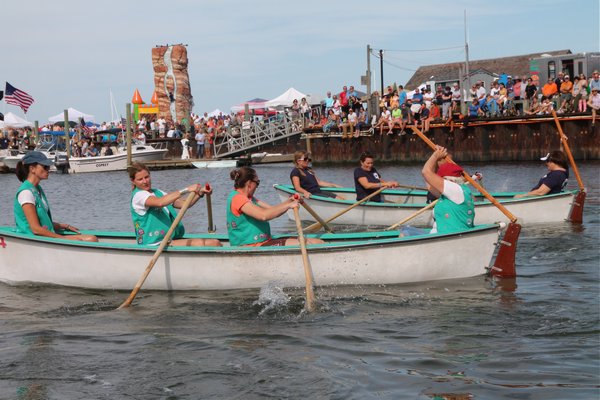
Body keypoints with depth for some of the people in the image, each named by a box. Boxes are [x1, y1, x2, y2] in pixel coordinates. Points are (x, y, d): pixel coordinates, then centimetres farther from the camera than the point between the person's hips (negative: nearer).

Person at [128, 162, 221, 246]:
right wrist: (186, 190, -31)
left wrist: (200, 193, -4)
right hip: (155, 245, -8)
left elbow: (184, 204, 13)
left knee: (214, 243, -10)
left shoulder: (157, 193, 19)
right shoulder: (138, 195, -7)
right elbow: (160, 202, -28)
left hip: (172, 239, 8)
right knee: (198, 243, -28)